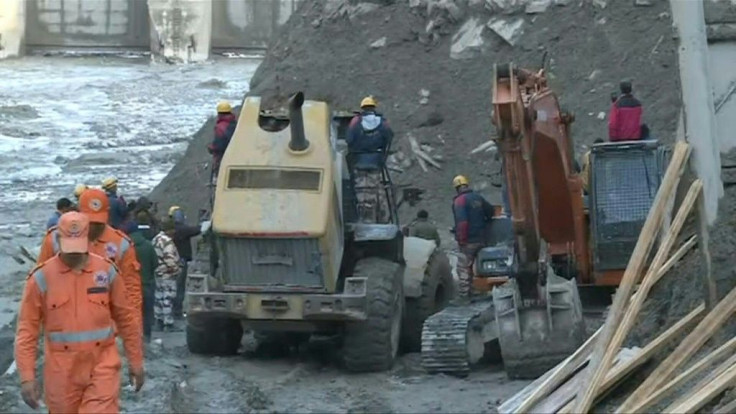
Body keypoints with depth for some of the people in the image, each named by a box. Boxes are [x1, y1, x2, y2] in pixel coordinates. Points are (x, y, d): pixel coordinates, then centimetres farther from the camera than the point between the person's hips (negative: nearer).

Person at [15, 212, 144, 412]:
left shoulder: (106, 271, 0)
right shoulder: (42, 277, -4)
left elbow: (126, 319, 9)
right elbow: (27, 329, -3)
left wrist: (136, 362, 11)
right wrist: (27, 377, -10)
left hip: (102, 366, 0)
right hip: (62, 371, 0)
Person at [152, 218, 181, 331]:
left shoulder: (156, 239, 10)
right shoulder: (167, 241, -19)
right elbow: (169, 259, -25)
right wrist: (177, 269, -9)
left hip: (158, 274, 9)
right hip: (168, 275, -9)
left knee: (159, 298, 15)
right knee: (168, 299, -5)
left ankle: (159, 321, 22)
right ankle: (168, 324, -5)